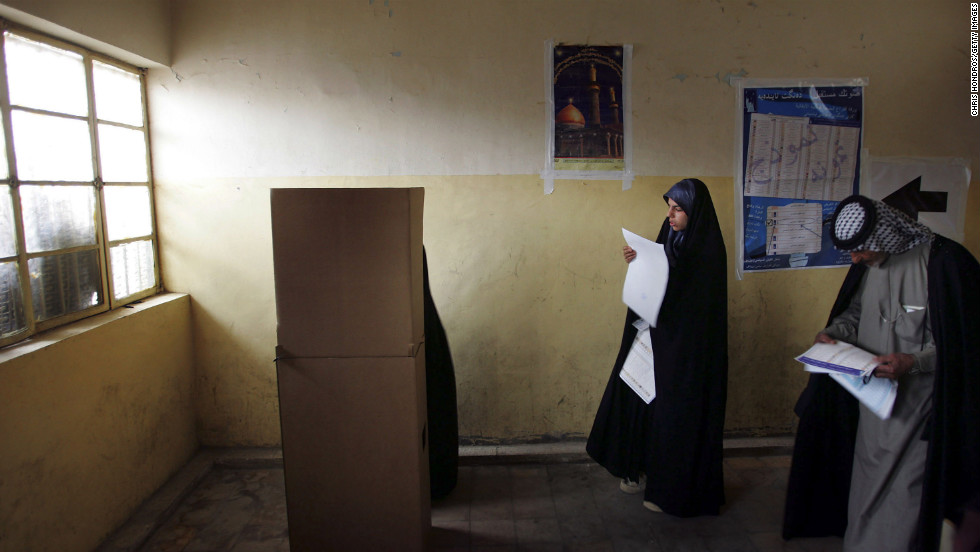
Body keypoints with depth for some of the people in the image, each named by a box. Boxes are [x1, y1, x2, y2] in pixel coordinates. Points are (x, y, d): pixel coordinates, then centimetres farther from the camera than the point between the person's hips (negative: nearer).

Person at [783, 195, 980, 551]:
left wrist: (914, 361, -27)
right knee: (866, 480, 16)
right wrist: (833, 332, -1)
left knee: (904, 488, 1)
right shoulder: (871, 262, 4)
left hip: (918, 403, -6)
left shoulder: (943, 261, -17)